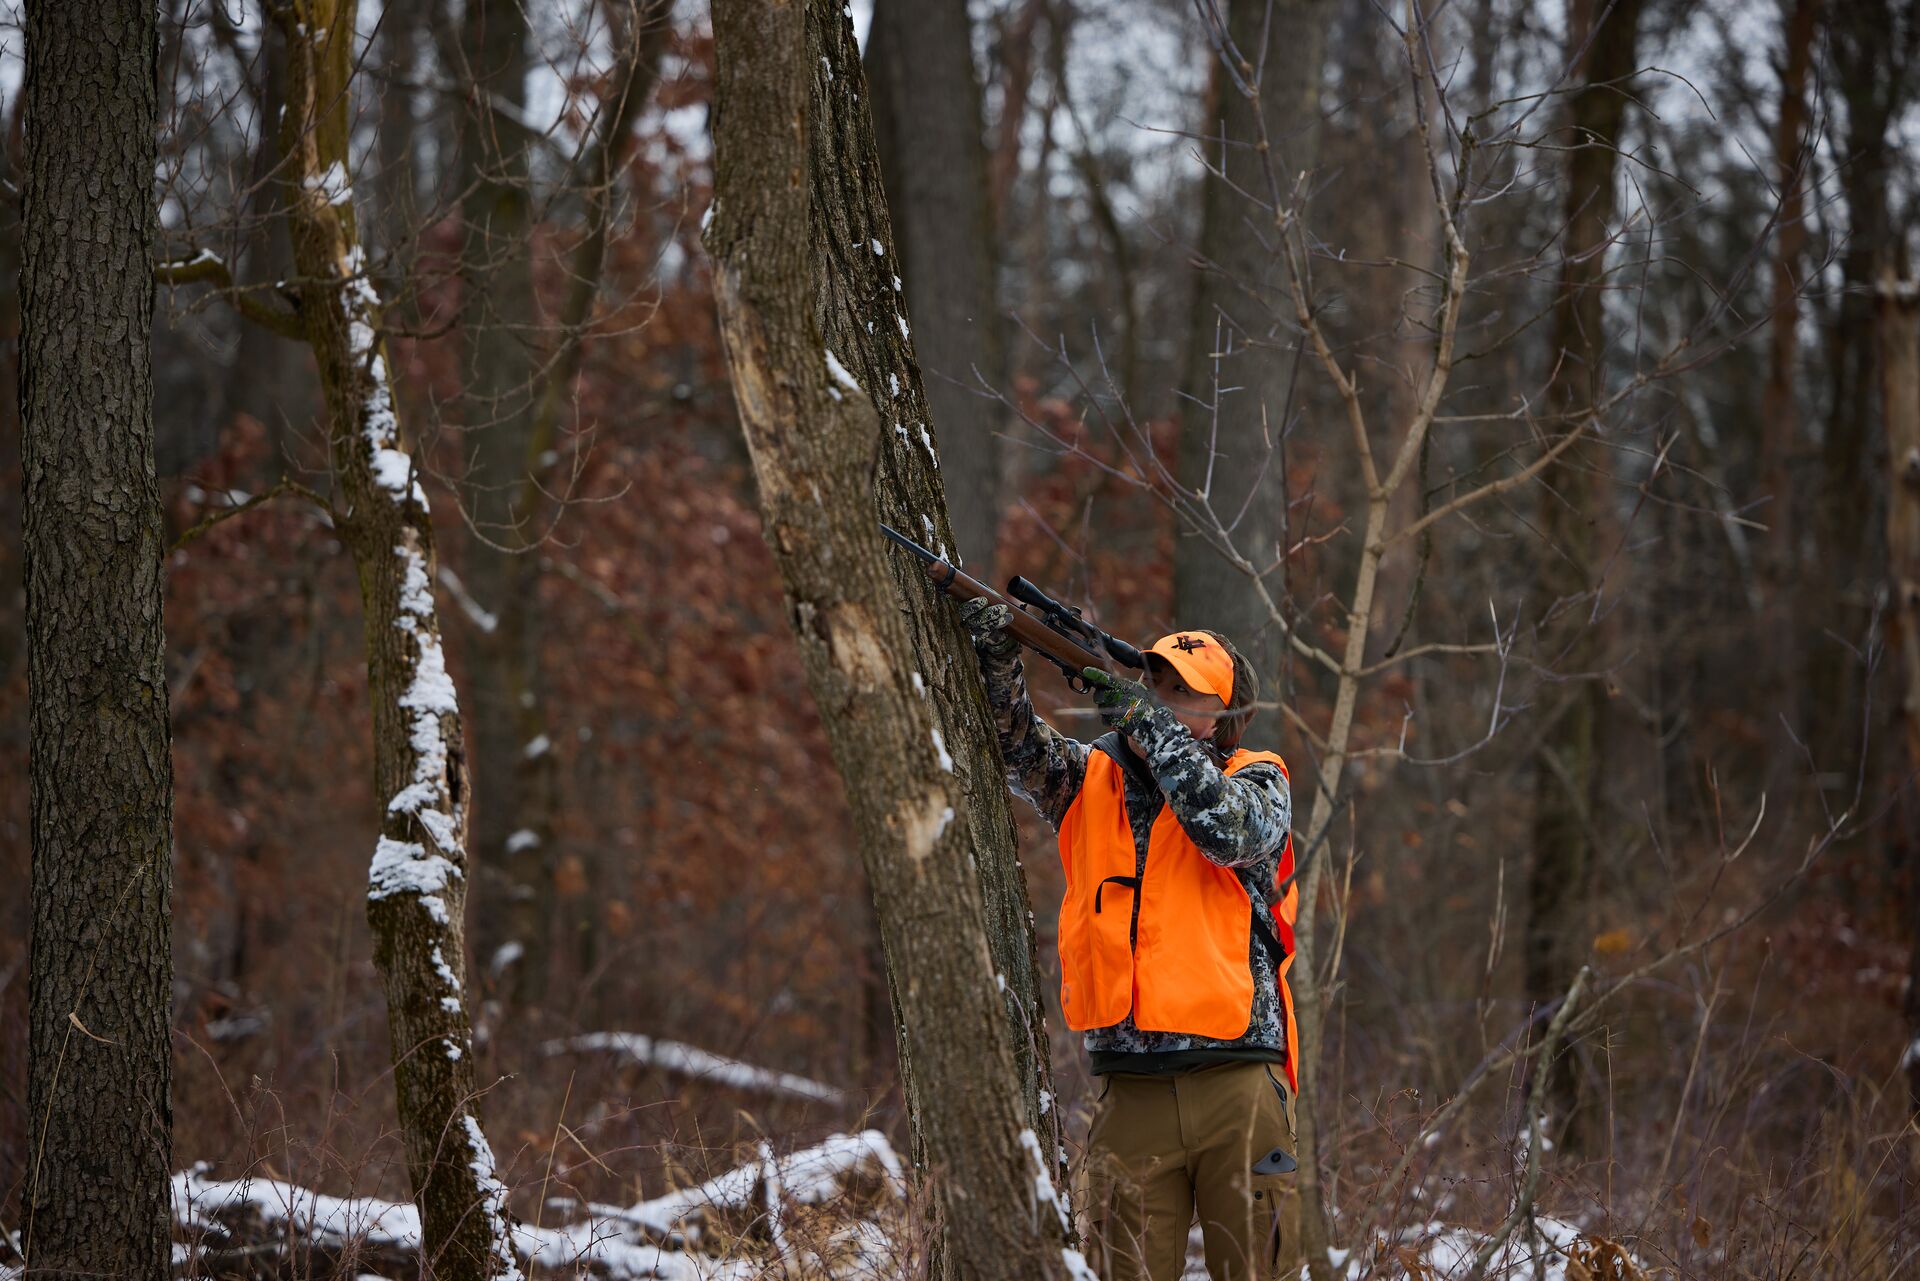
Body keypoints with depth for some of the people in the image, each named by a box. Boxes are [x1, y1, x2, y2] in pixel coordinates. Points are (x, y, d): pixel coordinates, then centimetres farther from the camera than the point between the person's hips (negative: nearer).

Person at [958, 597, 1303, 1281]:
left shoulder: (1256, 779, 7)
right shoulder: (1094, 776, 14)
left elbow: (1231, 830, -14)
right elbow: (1017, 746, -1)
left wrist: (1148, 722, -13)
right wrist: (997, 658, -18)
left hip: (1236, 1085, -2)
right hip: (1132, 1092, 2)